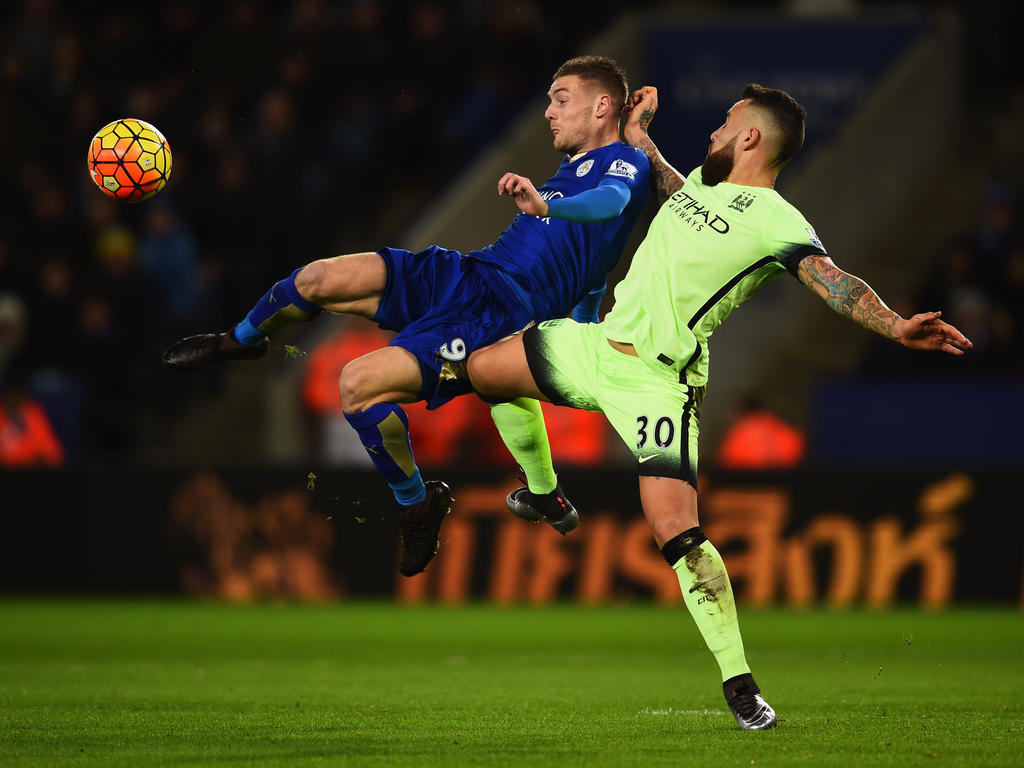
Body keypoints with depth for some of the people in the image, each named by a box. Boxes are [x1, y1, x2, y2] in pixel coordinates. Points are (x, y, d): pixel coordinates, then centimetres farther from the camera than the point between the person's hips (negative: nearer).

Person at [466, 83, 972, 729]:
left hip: (657, 381, -8)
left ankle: (739, 683, -12)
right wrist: (639, 136, 29)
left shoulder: (775, 222, -13)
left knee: (675, 528, -20)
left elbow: (833, 282, -28)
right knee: (485, 368, 14)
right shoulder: (704, 183, 11)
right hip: (595, 344, 8)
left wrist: (894, 326, -44)